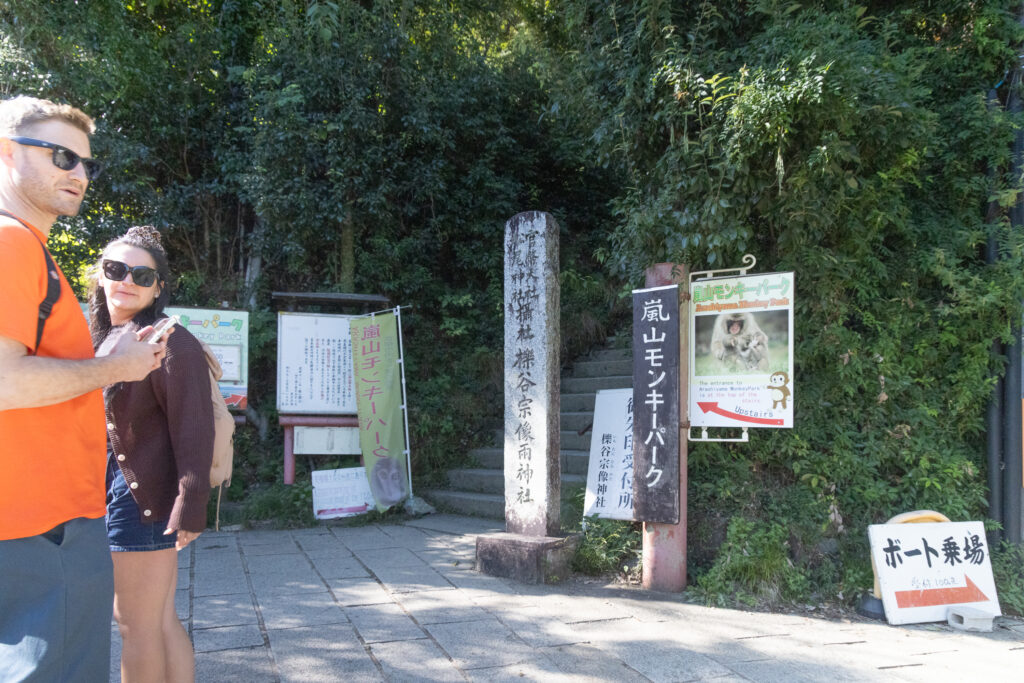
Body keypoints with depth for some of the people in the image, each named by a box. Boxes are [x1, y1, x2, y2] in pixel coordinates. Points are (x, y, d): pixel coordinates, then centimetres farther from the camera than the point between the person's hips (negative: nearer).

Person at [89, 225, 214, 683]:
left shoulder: (170, 344, -12)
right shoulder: (100, 340, 14)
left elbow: (192, 431, -17)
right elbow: (94, 425, 17)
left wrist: (189, 505, -21)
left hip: (142, 496, -8)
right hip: (107, 491, 8)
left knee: (138, 625, 2)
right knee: (160, 620, 15)